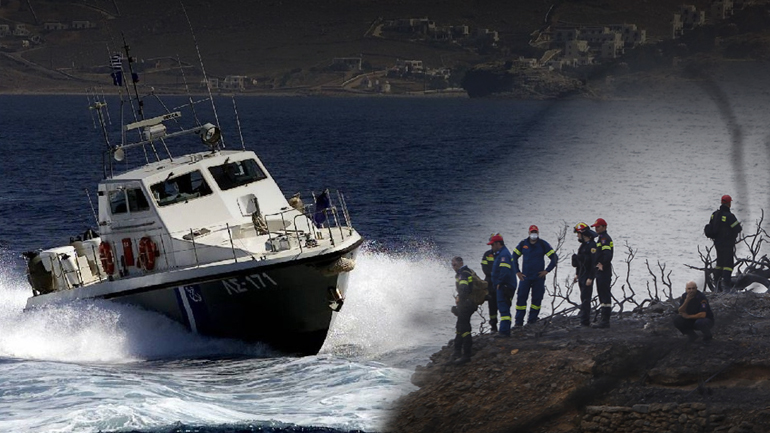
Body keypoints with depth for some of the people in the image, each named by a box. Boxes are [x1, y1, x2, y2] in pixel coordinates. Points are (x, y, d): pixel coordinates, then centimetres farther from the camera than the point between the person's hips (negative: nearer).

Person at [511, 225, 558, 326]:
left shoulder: (543, 245, -2)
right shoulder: (523, 244, 4)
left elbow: (554, 258, 1)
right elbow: (514, 257, 14)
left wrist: (547, 271, -4)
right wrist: (517, 272, 6)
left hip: (539, 277, -1)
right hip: (525, 276, 1)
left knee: (537, 299, 2)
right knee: (521, 298, -4)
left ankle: (532, 321, 12)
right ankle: (519, 322, 1)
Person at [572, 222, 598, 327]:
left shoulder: (592, 245, -16)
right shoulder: (583, 245, 14)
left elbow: (594, 263, -20)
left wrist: (590, 278, -23)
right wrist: (577, 274, 20)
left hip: (588, 276, -10)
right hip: (582, 276, 10)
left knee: (585, 299, -11)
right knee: (584, 298, 11)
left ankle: (584, 321, -11)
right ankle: (585, 320, 15)